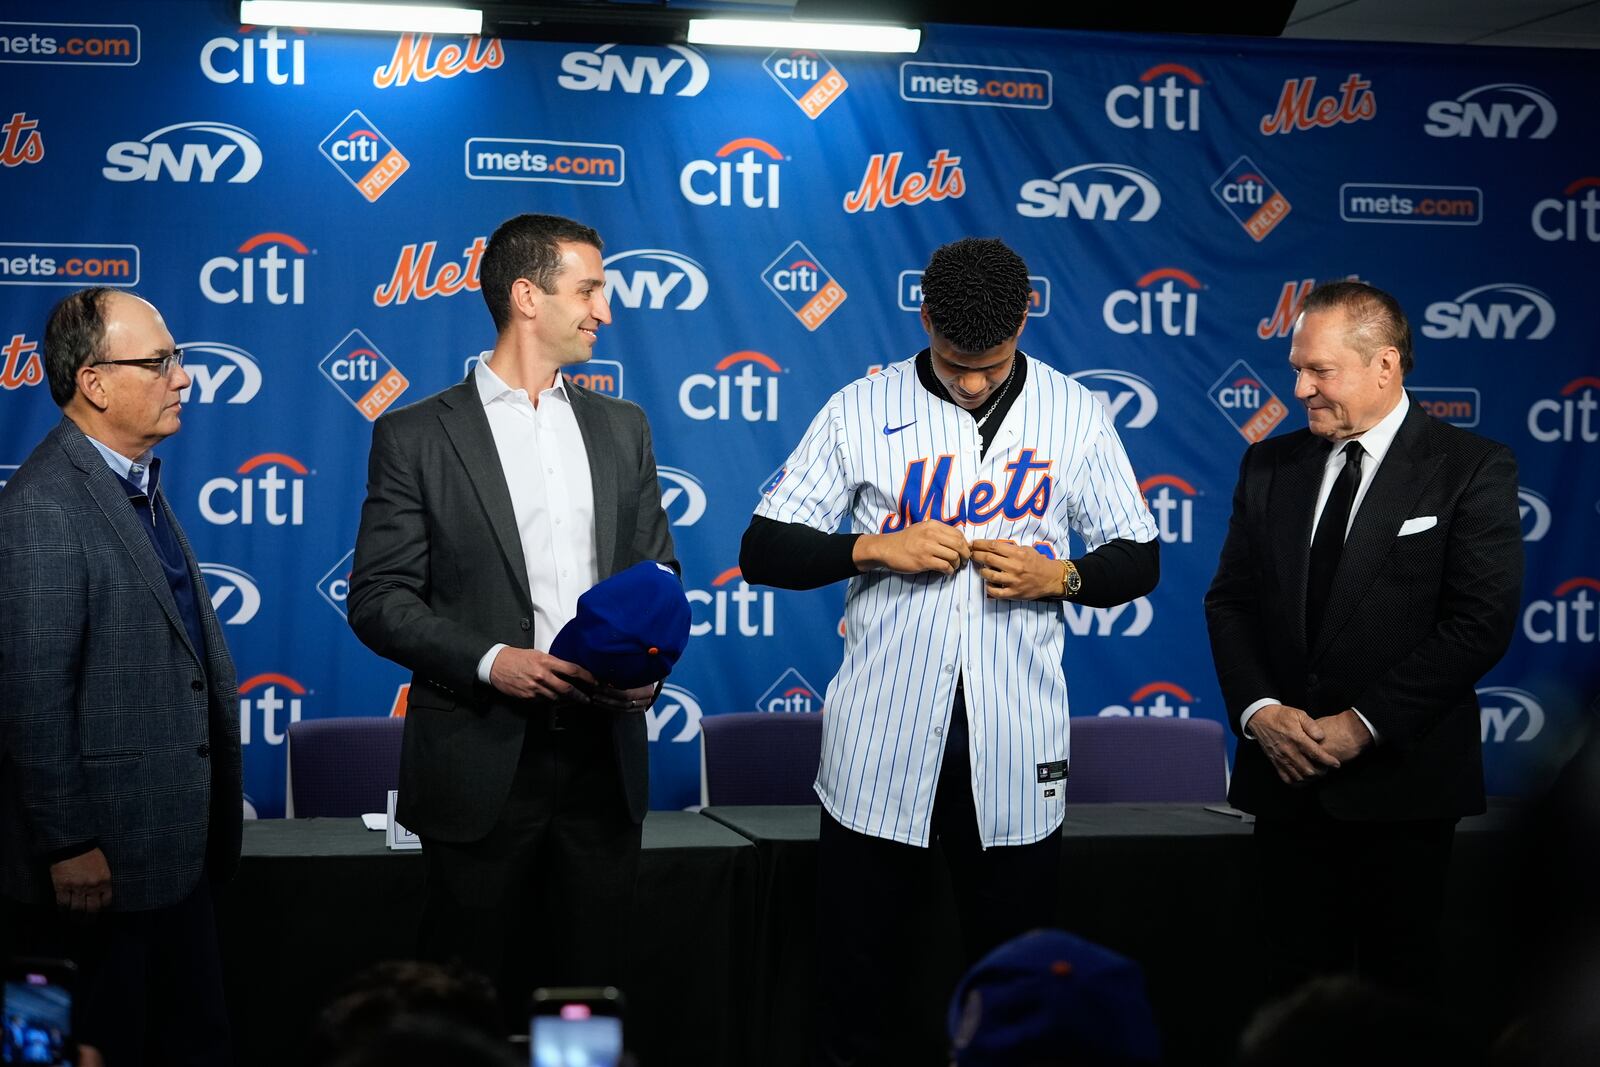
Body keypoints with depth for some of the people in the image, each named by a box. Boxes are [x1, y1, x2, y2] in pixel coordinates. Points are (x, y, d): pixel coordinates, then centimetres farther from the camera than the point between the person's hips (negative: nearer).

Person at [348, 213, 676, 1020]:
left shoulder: (621, 427, 11)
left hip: (603, 754, 4)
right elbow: (379, 598, -5)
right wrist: (488, 662, -19)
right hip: (482, 762, -3)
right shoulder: (416, 436, -2)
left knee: (591, 983, 10)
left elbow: (655, 569, 16)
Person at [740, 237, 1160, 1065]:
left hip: (1014, 749, 1)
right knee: (854, 977, 6)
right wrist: (875, 548, -13)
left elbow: (1138, 560, 10)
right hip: (880, 744, 0)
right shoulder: (860, 410, 2)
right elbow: (763, 550, 2)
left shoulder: (1075, 415, 5)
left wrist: (1058, 576, -9)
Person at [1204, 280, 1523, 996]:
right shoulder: (1270, 465, 10)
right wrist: (1259, 710, -8)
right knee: (1297, 973, 8)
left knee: (1398, 980, 6)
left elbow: (1481, 620, -12)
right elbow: (1229, 599, 10)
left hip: (1401, 778, -4)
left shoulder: (1471, 468, -5)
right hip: (1285, 775, 4)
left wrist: (1363, 724, -15)